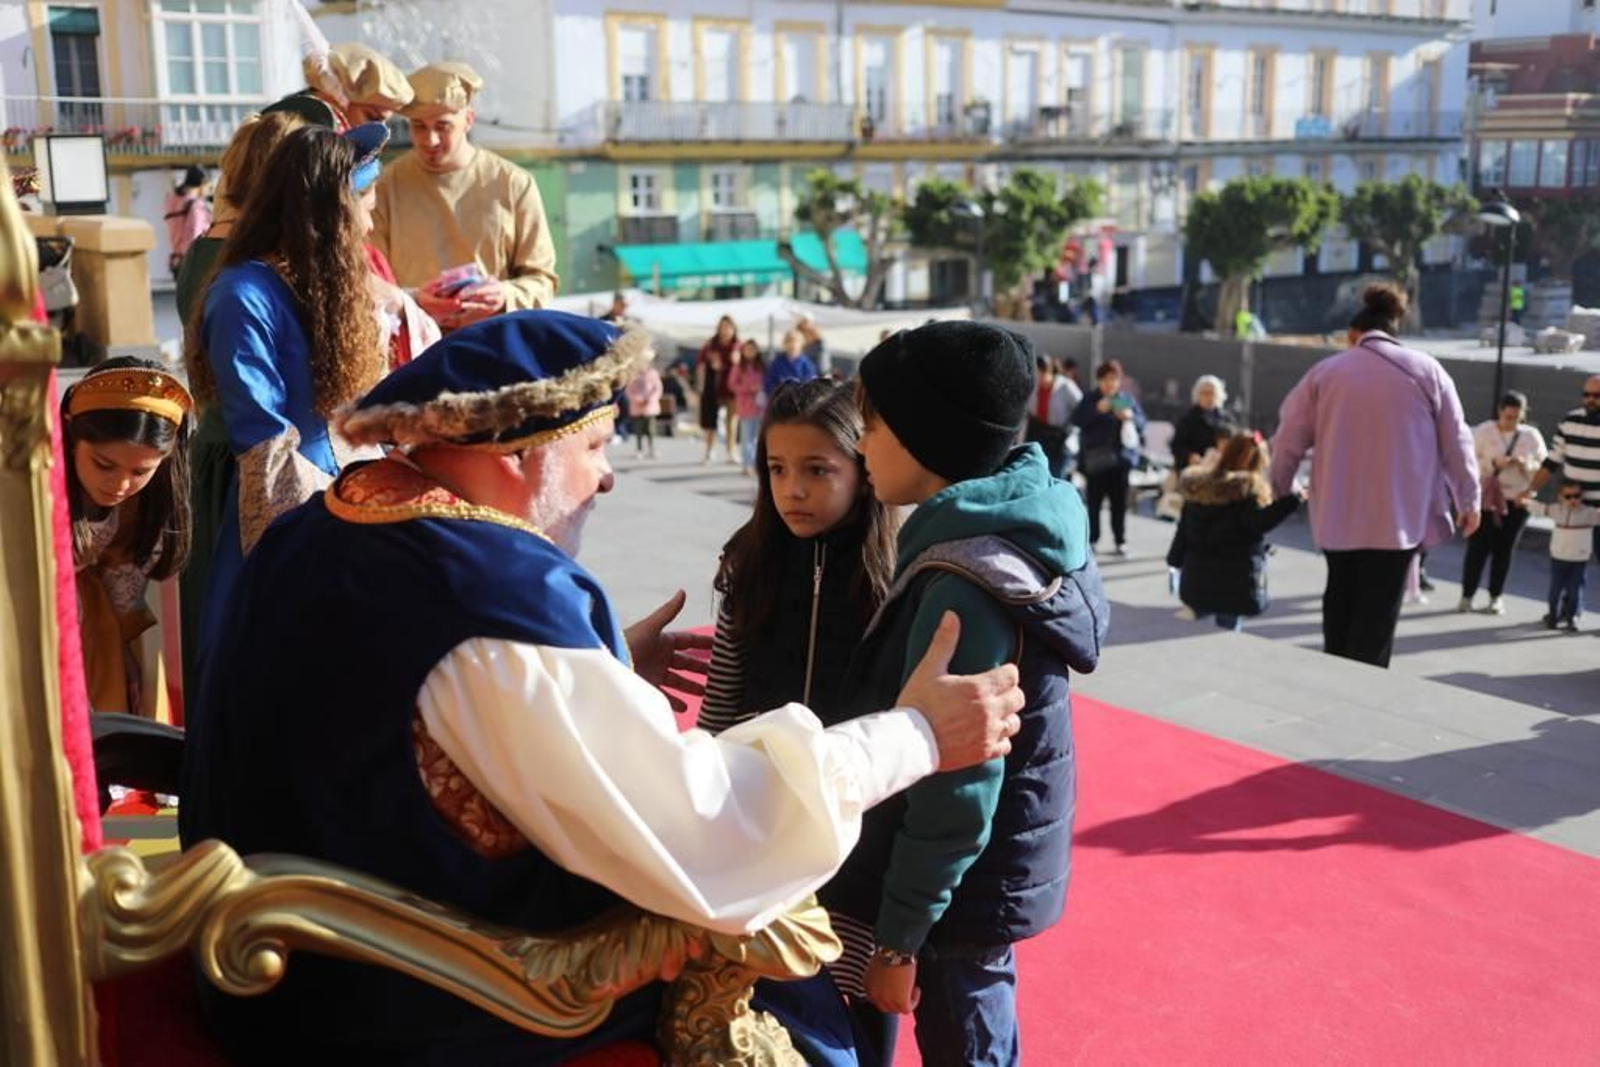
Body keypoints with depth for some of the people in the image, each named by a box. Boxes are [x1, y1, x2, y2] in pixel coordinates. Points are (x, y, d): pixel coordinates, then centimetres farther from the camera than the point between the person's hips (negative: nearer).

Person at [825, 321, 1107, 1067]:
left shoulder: (965, 587, -27)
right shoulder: (999, 531, 1)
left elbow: (955, 789, -24)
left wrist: (898, 935, -15)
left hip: (958, 891, -8)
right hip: (982, 876, 8)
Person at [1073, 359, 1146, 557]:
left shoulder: (1127, 400, 9)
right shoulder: (1089, 400, 3)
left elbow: (1142, 423, 6)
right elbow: (1076, 420, -9)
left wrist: (1131, 417, -15)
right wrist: (1097, 410, -22)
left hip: (1121, 456, 2)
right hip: (1095, 457, -2)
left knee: (1119, 501, 2)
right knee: (1094, 500, -2)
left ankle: (1120, 540, 9)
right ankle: (1092, 539, 7)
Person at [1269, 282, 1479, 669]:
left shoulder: (1325, 371, 4)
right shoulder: (1428, 371, 3)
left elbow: (1288, 441, 5)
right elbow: (1456, 443, 5)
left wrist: (1280, 492, 21)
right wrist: (1468, 501, 16)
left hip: (1338, 514, 2)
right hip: (1399, 514, -2)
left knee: (1340, 605, 18)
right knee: (1377, 615, 2)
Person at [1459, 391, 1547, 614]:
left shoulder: (1532, 435, 4)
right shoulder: (1484, 430, -4)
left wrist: (1527, 465, -15)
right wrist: (1493, 463, -23)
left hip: (1517, 500, 2)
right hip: (1484, 498, -2)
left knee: (1504, 549, 6)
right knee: (1478, 547, -4)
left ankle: (1496, 597, 16)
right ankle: (1467, 595, 5)